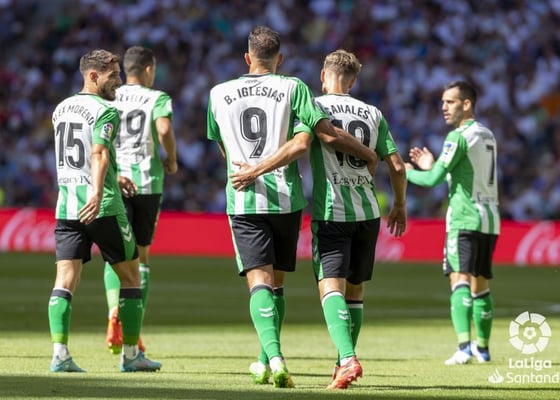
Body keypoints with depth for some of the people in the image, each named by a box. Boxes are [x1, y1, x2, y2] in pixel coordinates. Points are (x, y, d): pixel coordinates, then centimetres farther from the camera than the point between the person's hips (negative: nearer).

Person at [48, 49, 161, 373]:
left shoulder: (61, 109, 16)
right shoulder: (105, 111, -8)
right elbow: (99, 154, -24)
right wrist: (98, 192, -37)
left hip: (66, 206, 6)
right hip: (103, 208, -6)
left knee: (66, 280, -1)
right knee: (130, 275, 9)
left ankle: (60, 354, -16)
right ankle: (131, 355, 11)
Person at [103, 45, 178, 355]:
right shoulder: (157, 98, 0)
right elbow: (164, 130, -18)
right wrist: (172, 160, -1)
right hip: (147, 181, -1)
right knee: (141, 255, 11)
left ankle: (114, 314, -27)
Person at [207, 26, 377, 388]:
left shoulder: (219, 94, 8)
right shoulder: (293, 88, -1)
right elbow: (329, 134, -9)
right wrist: (369, 156, 6)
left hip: (243, 201, 0)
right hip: (286, 198, 0)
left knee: (259, 282, -6)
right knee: (277, 283, 15)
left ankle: (274, 358, -26)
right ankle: (267, 362, 19)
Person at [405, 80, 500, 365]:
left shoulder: (459, 137, -10)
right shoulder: (488, 135, 16)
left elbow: (433, 180, -11)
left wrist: (407, 172, 8)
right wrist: (432, 165, 22)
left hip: (464, 219, -8)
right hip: (490, 217, 8)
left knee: (460, 280, -14)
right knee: (481, 284, 15)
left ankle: (464, 347, -26)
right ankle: (482, 347, 21)